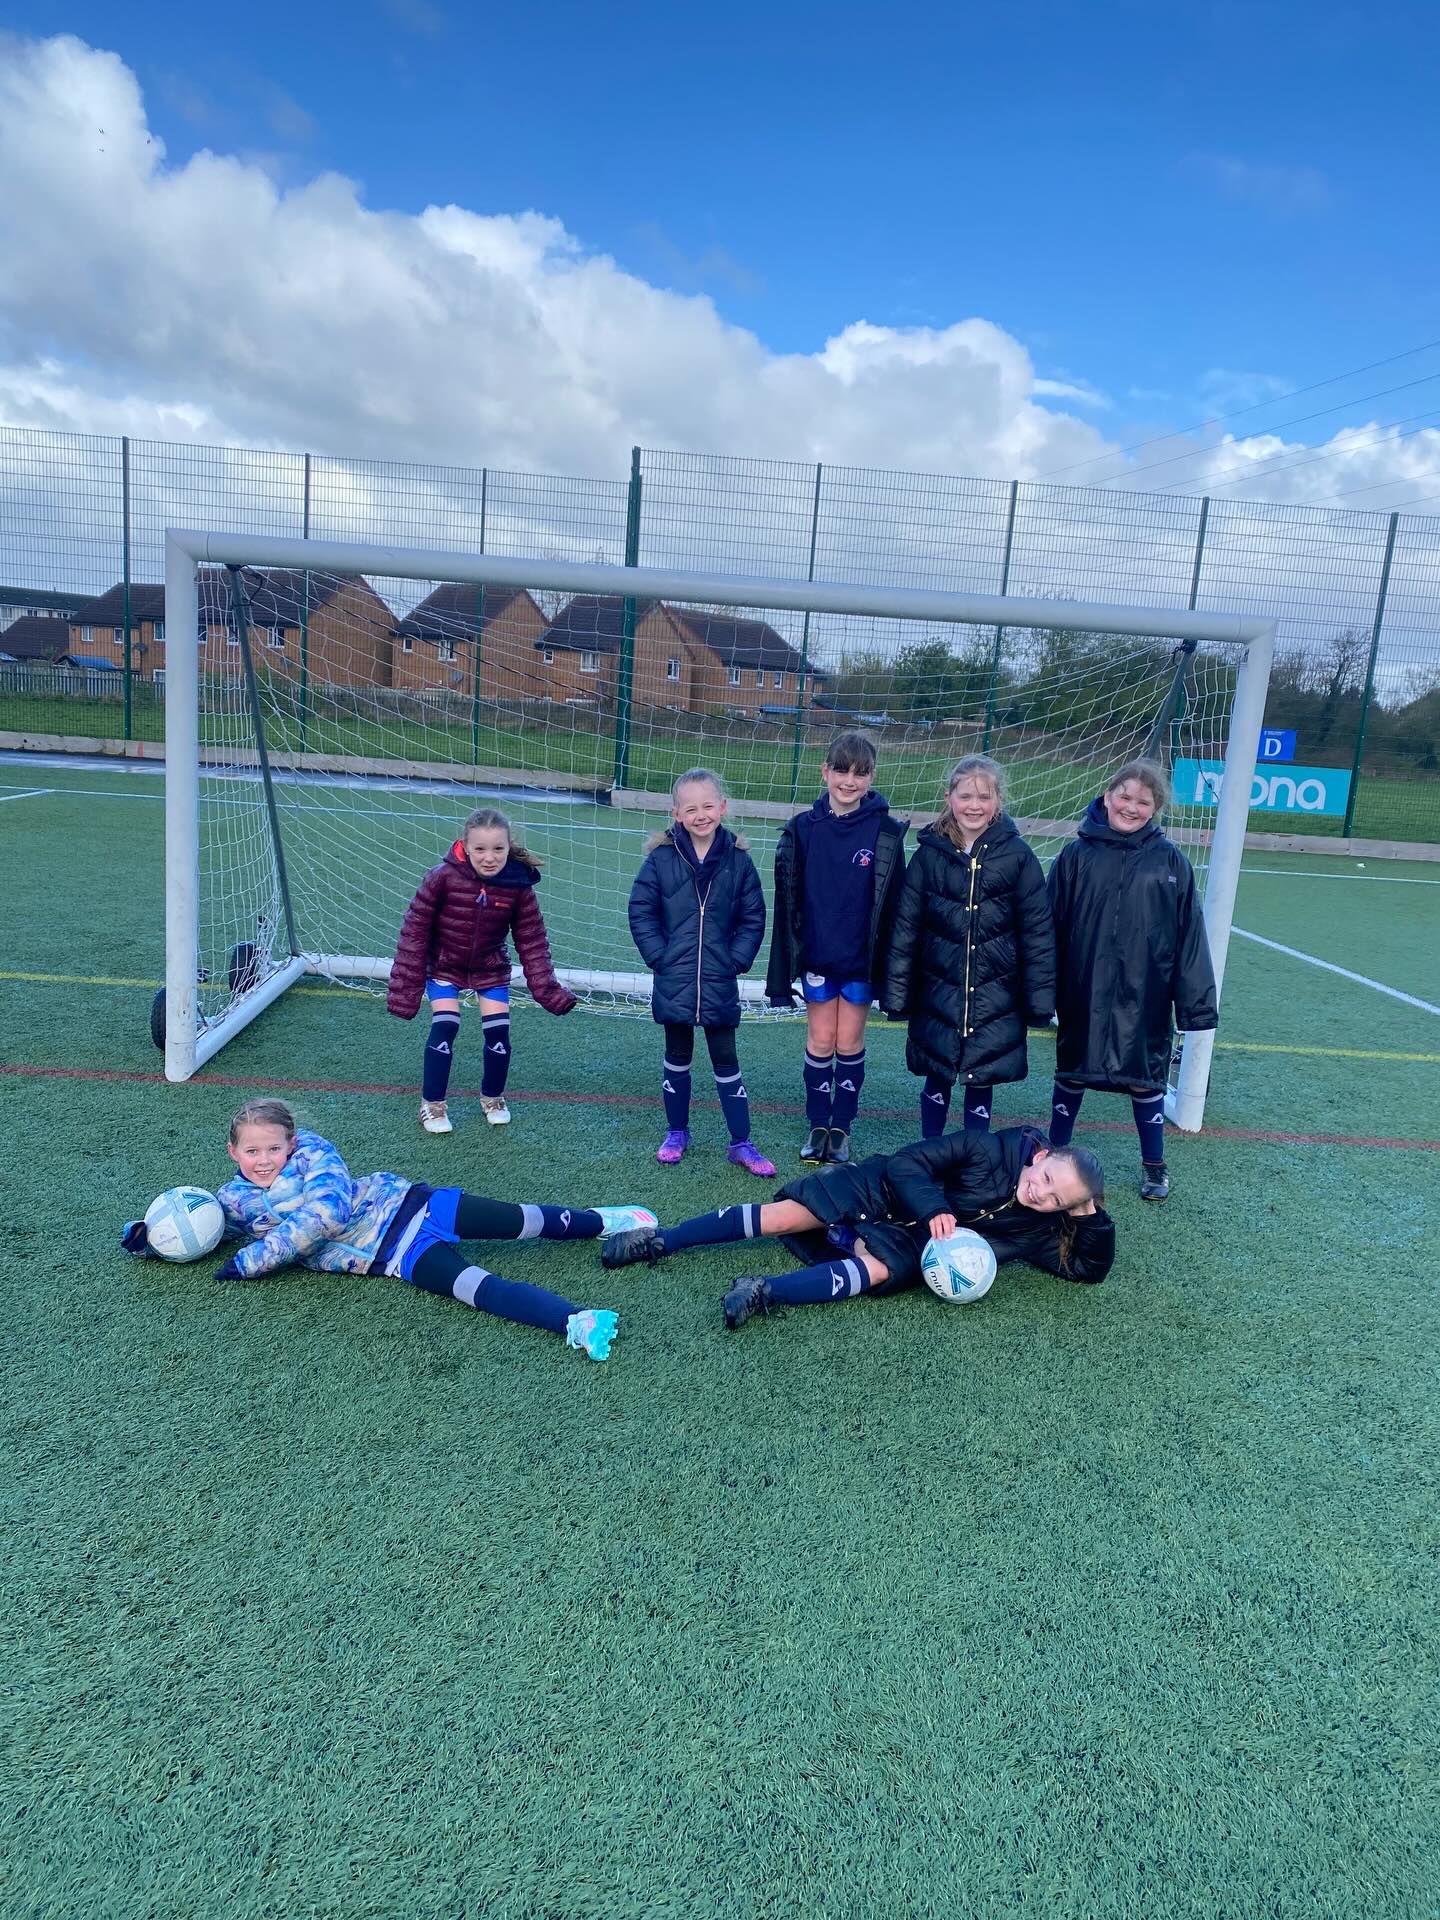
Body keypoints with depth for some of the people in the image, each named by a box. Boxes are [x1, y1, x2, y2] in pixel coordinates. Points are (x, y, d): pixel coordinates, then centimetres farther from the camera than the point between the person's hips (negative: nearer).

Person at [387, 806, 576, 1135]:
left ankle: (493, 1098, 25)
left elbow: (532, 941, -11)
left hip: (491, 968, 2)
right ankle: (432, 1104, 9)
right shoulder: (443, 878, -27)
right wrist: (405, 985, -17)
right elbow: (415, 930, -19)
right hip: (444, 966, -2)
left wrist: (548, 989, -17)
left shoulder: (518, 886, -21)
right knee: (444, 1029, -11)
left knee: (498, 1032, -2)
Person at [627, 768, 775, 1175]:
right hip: (673, 982, 0)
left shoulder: (738, 860, -4)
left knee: (726, 1060, 7)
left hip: (719, 985, 0)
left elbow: (753, 918, 3)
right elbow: (641, 911, -2)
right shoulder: (661, 858, -7)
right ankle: (677, 1132, 30)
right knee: (677, 1058, 15)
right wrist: (658, 955, -9)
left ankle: (741, 1143, 16)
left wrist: (737, 960, -6)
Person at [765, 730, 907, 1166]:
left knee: (850, 1043, 8)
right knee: (820, 1041, 9)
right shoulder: (802, 829, -3)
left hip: (861, 958, -1)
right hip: (816, 956, 1)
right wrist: (784, 965, -1)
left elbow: (892, 904, -3)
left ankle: (842, 1126, 23)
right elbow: (787, 902, 0)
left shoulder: (886, 833, -6)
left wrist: (890, 965, -3)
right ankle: (817, 1125, 23)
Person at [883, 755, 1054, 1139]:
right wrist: (896, 992, 0)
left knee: (981, 1083, 8)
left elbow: (1038, 931, -3)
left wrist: (1040, 1000, -4)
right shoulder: (929, 855, -3)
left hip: (995, 998, -1)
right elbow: (905, 928, 1)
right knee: (936, 1080, 12)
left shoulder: (1017, 856, -5)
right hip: (938, 993, 1)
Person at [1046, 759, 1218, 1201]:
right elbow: (1052, 926, -1)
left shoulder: (1170, 861, -3)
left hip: (1144, 995, 0)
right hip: (1083, 993, 0)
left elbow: (1190, 935, -1)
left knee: (1146, 1078, 11)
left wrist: (1196, 1001, -3)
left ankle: (1154, 1165, 30)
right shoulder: (1077, 854, -3)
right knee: (1071, 1073, 14)